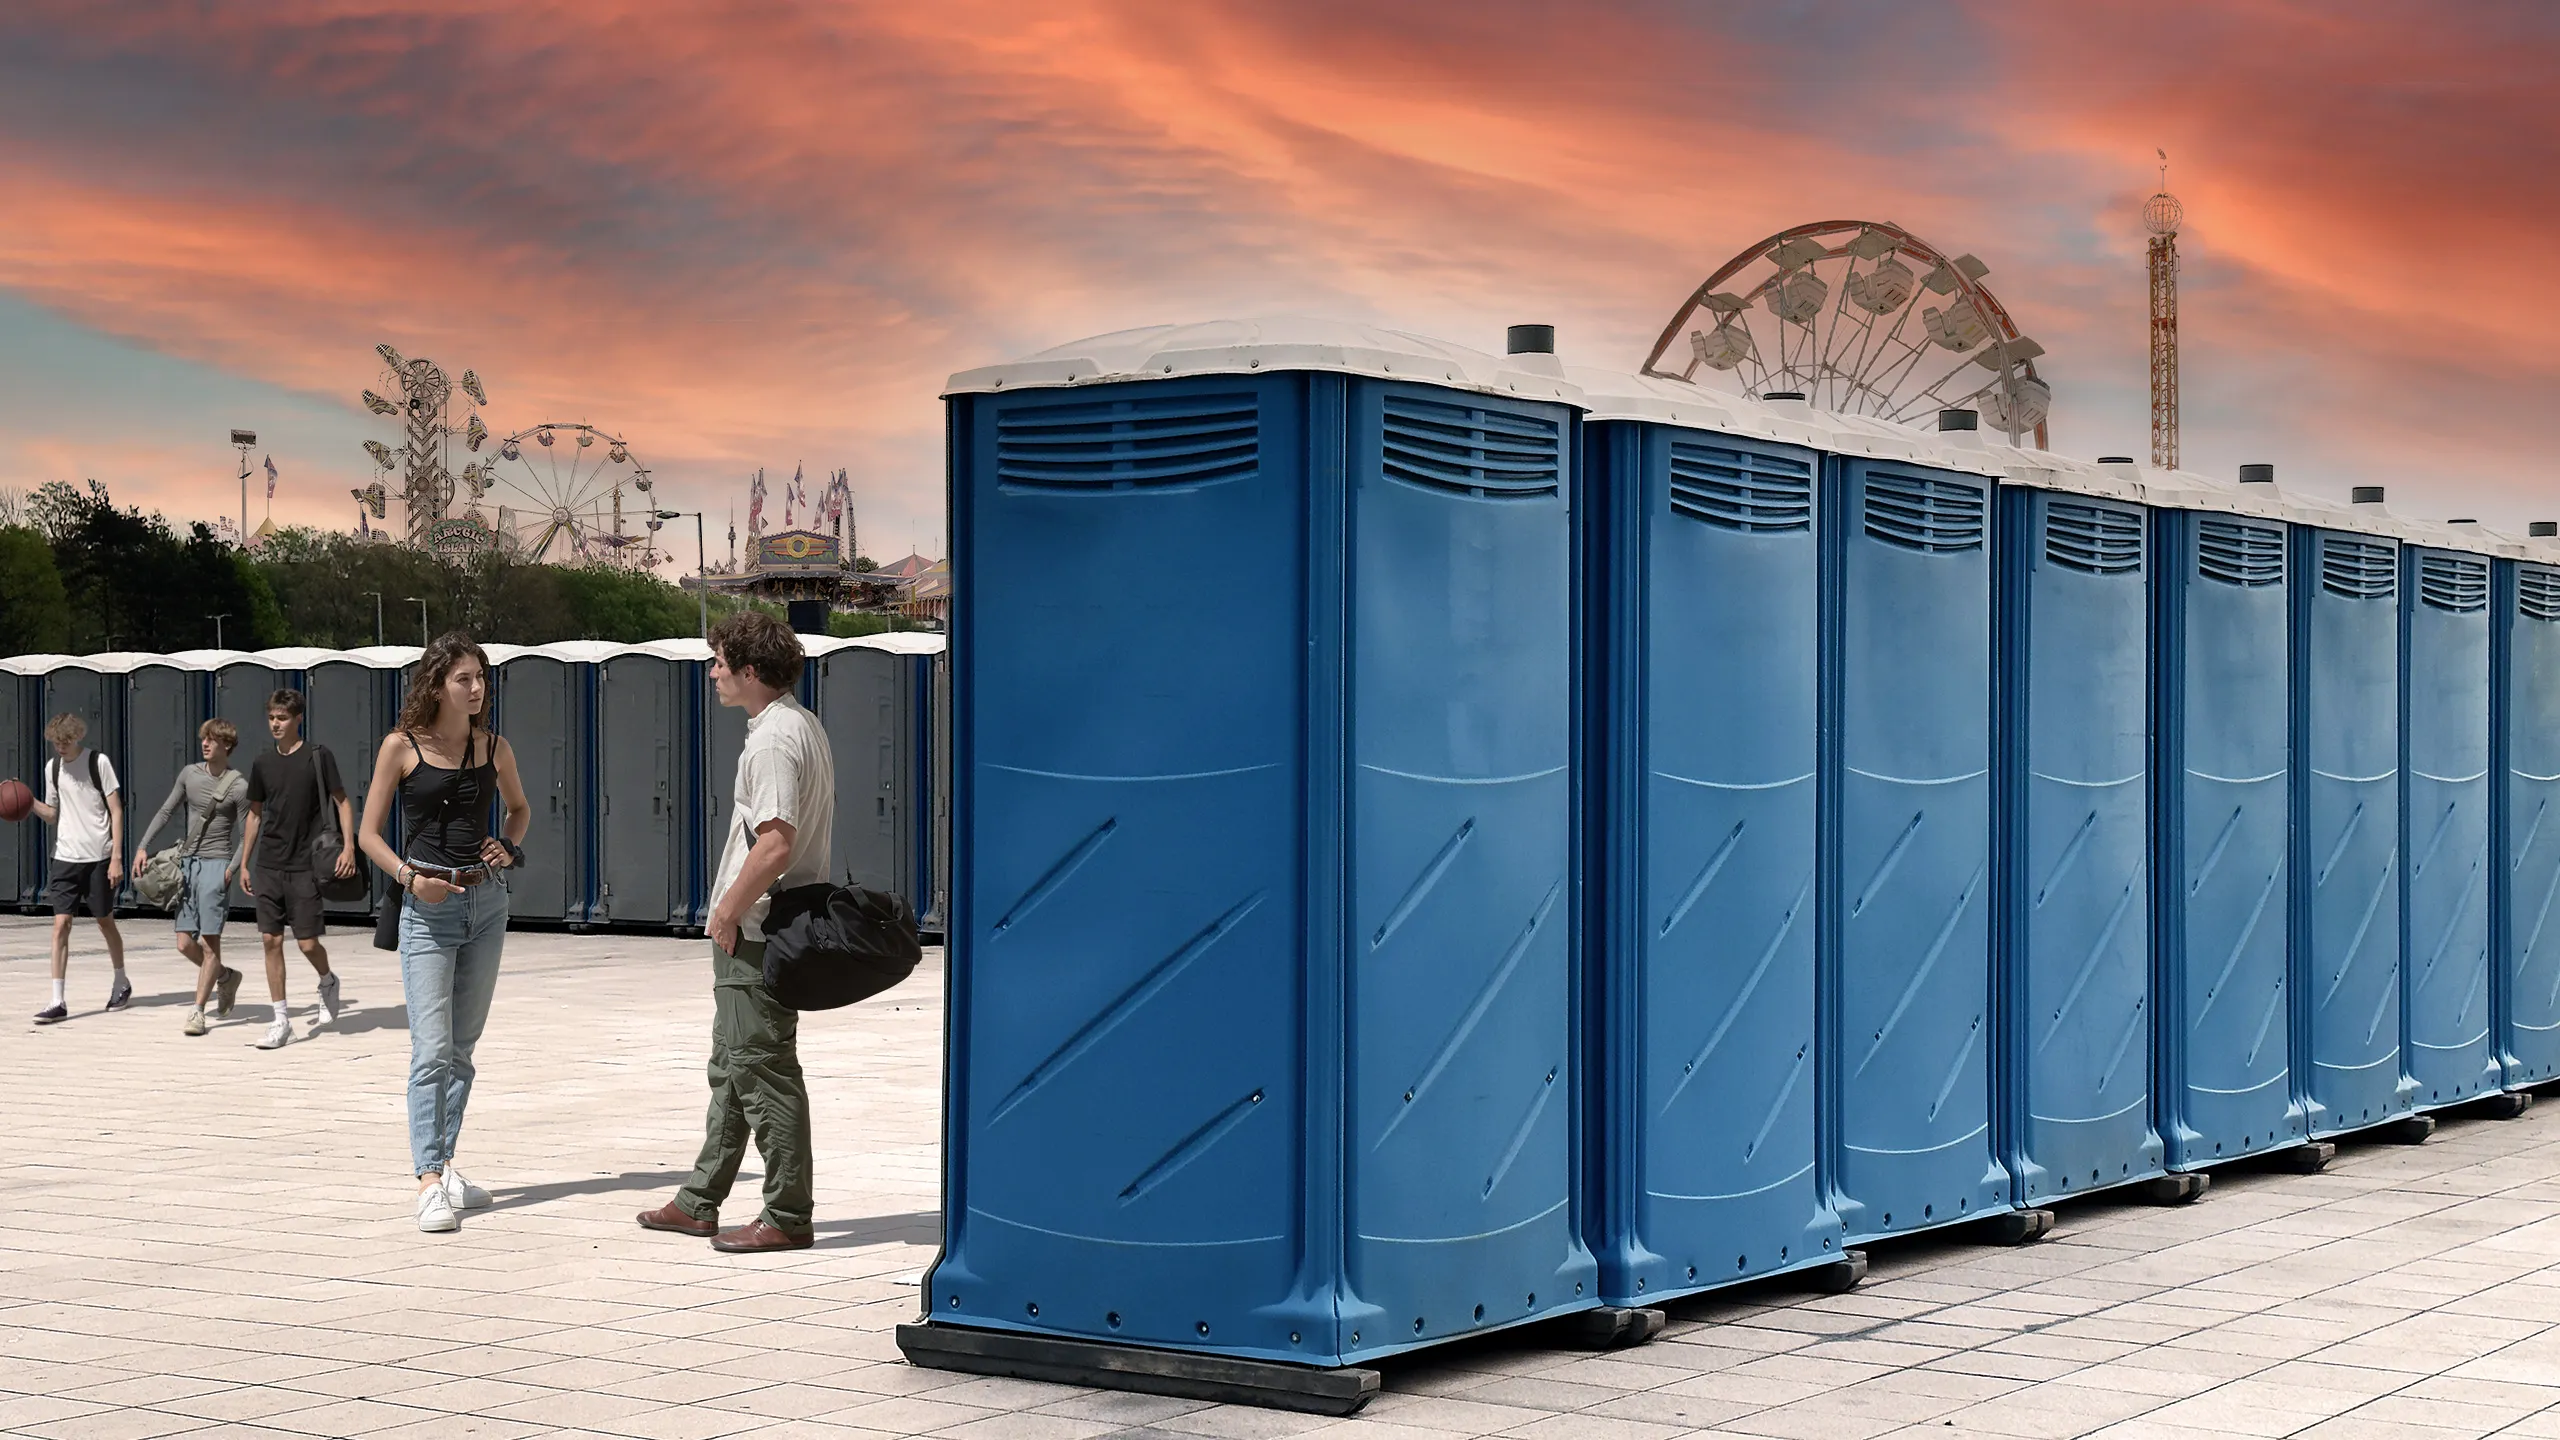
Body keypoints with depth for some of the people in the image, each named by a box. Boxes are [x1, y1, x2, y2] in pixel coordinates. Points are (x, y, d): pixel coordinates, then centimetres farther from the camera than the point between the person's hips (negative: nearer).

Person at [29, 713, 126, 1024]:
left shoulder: (99, 763, -7)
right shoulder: (53, 767, 7)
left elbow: (116, 811, -6)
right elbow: (53, 814, 14)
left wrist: (116, 857, -11)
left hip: (99, 857, -3)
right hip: (66, 856, 3)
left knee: (105, 922, 10)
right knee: (61, 923, -7)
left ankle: (121, 983, 33)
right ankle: (58, 1001, -8)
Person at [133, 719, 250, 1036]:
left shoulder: (237, 786, -6)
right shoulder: (190, 774, 8)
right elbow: (166, 812, 14)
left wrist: (231, 870, -16)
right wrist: (143, 846, 5)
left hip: (215, 865, -5)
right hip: (187, 863, 5)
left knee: (209, 942, -7)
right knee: (185, 943, 4)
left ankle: (197, 1010, -4)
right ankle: (226, 977, 29)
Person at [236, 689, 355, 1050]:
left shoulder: (317, 756, -4)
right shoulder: (263, 764, 8)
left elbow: (341, 801, -1)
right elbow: (255, 814, 16)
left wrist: (348, 847, -13)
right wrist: (244, 863, 15)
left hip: (304, 866, -4)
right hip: (267, 867, 4)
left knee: (307, 942, -4)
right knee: (271, 940, 0)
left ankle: (328, 982, 30)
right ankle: (280, 1020, 6)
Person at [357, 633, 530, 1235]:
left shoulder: (493, 748, 6)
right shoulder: (402, 746, -5)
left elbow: (520, 807, 24)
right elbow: (369, 832, -1)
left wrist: (509, 846, 3)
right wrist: (408, 875, -16)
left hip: (486, 901, 5)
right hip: (427, 907, -5)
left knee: (463, 1047, 10)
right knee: (431, 1050, -11)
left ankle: (444, 1165, 20)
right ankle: (429, 1183, -12)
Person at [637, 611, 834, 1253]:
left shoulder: (774, 739, -19)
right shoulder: (802, 726, 14)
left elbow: (775, 844, -27)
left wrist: (728, 911, -15)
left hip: (755, 932, -11)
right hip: (767, 928, 11)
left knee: (763, 1069, -4)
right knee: (732, 1066, 17)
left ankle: (787, 1216, 3)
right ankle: (700, 1202, 27)